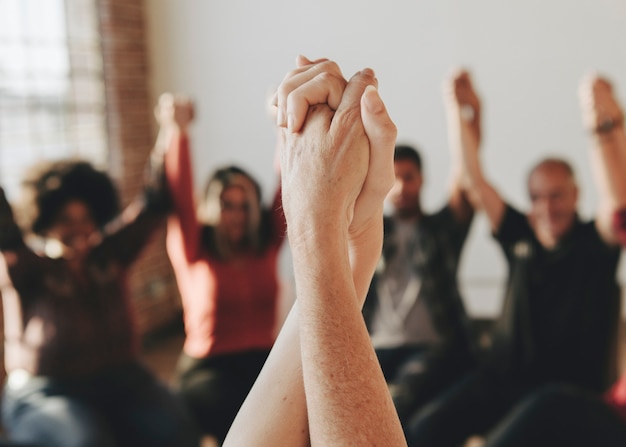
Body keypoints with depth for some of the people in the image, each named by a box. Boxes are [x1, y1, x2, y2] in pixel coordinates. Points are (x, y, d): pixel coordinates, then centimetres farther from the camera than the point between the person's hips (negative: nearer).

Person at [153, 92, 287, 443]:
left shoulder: (266, 245, 8)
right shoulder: (193, 251, 1)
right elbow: (181, 196, -13)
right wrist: (176, 131, -25)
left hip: (265, 361, 4)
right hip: (208, 368, -3)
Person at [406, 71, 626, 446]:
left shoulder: (594, 242, -1)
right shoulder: (521, 237, 9)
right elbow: (477, 182, 6)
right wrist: (464, 116, 0)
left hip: (571, 387, -4)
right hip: (504, 376, 4)